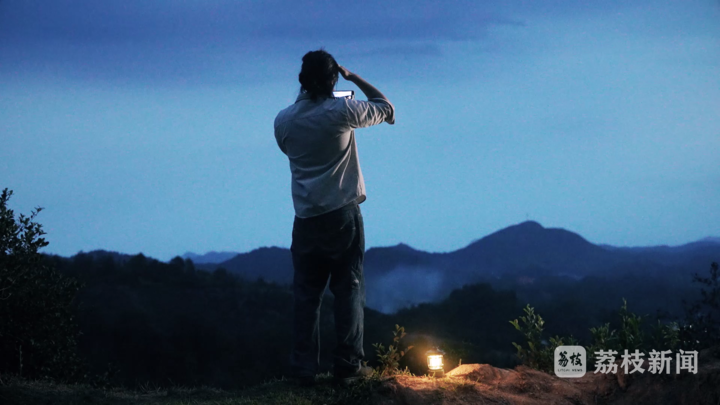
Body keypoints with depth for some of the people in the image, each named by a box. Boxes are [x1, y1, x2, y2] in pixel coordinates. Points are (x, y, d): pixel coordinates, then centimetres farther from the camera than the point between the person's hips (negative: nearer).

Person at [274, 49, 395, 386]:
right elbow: (386, 109, 3)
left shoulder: (284, 120, 0)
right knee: (349, 290, 5)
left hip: (307, 219, 3)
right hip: (343, 215, -2)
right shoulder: (340, 112, -11)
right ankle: (348, 365, 5)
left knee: (306, 293, 9)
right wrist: (354, 78, 9)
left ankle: (304, 368, 7)